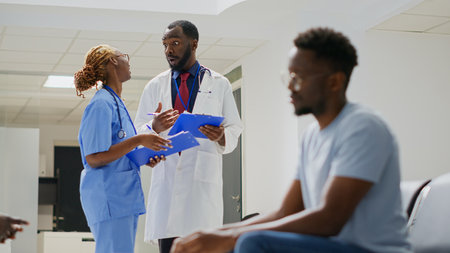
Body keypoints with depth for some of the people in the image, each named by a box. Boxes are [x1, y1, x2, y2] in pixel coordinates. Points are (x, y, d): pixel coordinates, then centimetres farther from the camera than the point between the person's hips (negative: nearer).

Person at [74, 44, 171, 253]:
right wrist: (139, 140, -17)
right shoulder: (101, 104, -11)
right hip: (109, 198, -10)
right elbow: (94, 158, -17)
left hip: (124, 198, 10)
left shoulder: (115, 103, 19)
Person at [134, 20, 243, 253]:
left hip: (203, 176, -2)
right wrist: (154, 128, -10)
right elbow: (137, 134, 13)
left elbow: (235, 130, 10)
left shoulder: (219, 85, 12)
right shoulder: (155, 86, 17)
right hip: (166, 179, 2)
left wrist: (221, 137, -14)